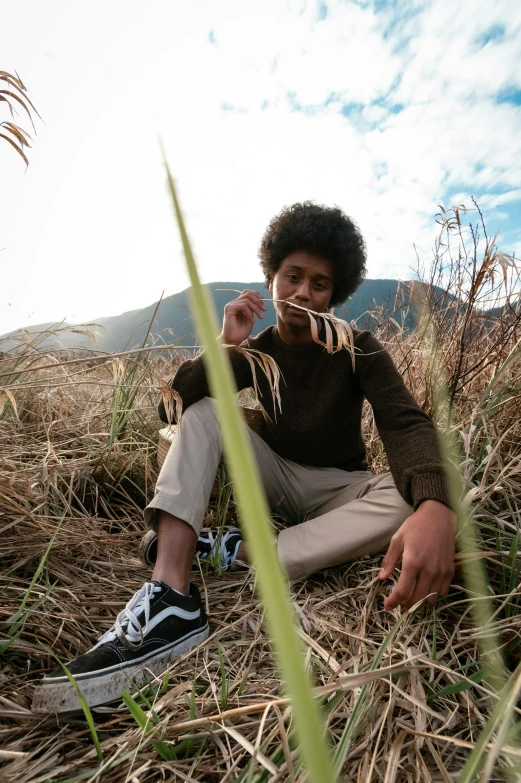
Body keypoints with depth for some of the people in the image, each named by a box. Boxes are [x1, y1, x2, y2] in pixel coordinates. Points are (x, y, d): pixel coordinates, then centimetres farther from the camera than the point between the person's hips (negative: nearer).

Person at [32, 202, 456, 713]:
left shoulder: (357, 350, -8)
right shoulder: (254, 353, -2)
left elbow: (407, 426, -26)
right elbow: (171, 408, -12)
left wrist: (435, 508, -46)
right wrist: (225, 345, -24)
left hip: (338, 491, -1)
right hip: (276, 477, 2)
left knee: (414, 498, -32)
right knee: (201, 411, -18)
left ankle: (238, 554, -30)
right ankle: (171, 595, -35)